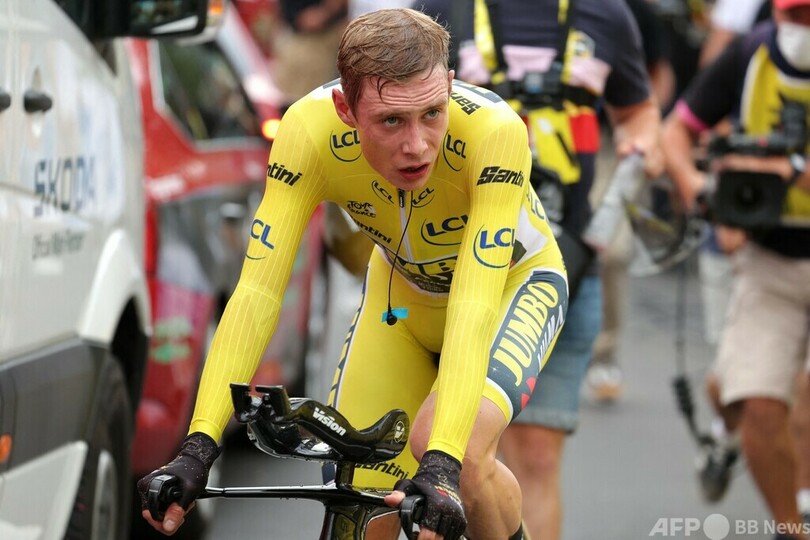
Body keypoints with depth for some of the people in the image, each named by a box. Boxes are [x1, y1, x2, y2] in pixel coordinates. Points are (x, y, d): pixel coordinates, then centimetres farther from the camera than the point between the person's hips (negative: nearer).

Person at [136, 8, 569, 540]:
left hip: (513, 282, -3)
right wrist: (199, 447, -43)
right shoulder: (311, 128, -32)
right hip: (402, 290, 3)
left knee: (444, 449, -31)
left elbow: (475, 306, -45)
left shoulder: (495, 130, -39)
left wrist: (442, 462, -56)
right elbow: (257, 290, -33)